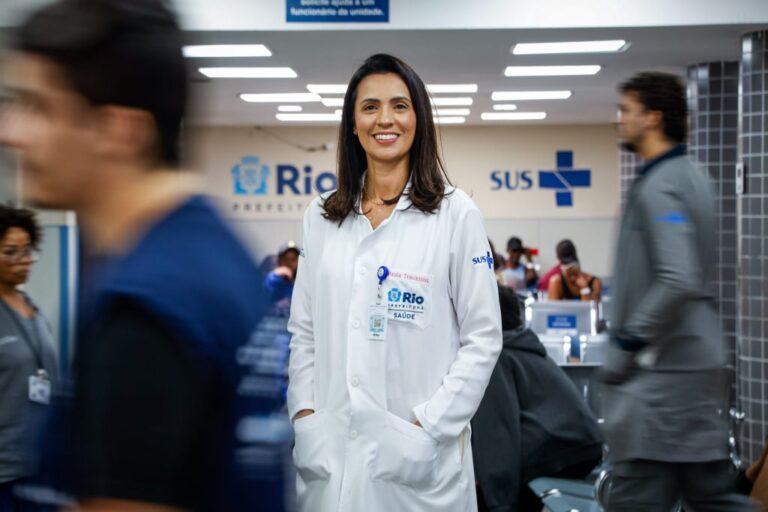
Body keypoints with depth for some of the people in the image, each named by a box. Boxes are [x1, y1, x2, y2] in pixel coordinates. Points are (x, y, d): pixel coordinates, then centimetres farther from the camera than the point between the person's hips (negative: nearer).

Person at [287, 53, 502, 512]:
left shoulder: (455, 213, -2)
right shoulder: (322, 218, 9)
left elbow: (483, 338, -4)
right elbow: (303, 330, 11)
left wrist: (430, 428, -11)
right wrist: (305, 414, -2)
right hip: (329, 448, 3)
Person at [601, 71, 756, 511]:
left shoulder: (659, 187, -16)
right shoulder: (689, 176, 15)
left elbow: (678, 281, -27)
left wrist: (624, 347, -18)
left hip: (663, 373, -10)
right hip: (697, 364, 10)